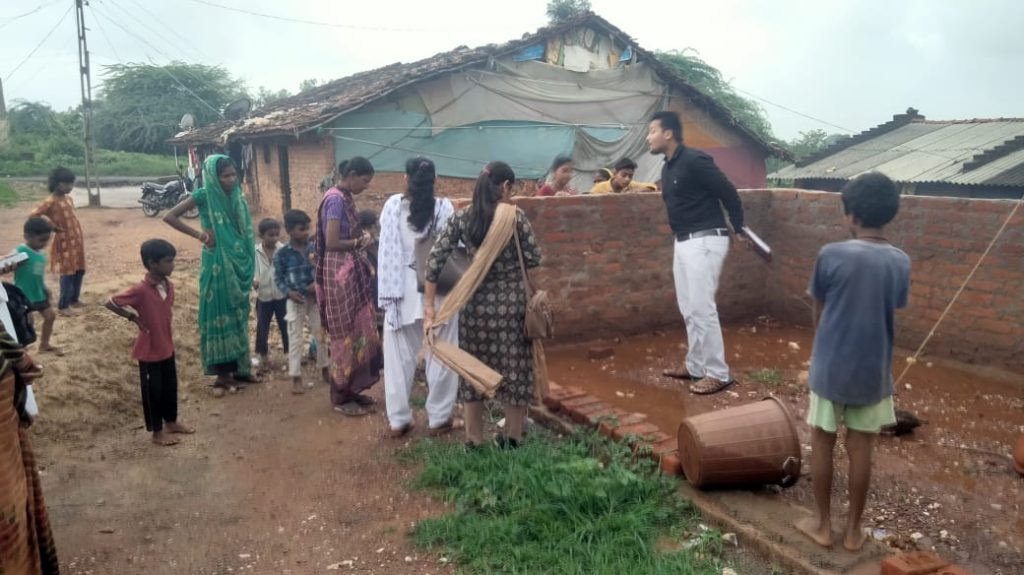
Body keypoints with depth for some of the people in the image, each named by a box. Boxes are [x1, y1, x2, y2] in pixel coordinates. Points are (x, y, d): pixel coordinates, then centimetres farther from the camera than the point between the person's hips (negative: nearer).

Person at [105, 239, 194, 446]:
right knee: (153, 391, 7)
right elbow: (110, 303, -17)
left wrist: (169, 341, 12)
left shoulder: (169, 286, -1)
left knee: (170, 387, 19)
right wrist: (134, 317, -13)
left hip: (167, 348, 7)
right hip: (149, 351, -7)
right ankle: (157, 432, 21)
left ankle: (171, 422, 37)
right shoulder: (141, 290, -23)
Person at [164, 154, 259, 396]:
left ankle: (240, 369, 24)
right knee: (219, 314, 1)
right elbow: (169, 216, -13)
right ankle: (223, 375, 9)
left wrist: (249, 263, 5)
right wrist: (199, 234, -13)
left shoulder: (238, 196, 6)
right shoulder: (204, 195, -9)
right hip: (217, 264, -5)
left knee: (238, 315, 12)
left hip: (240, 263, 6)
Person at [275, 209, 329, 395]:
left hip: (315, 297, 3)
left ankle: (324, 369, 29)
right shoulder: (282, 254, -10)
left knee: (320, 333, 12)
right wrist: (289, 292, -19)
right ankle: (296, 377, 8)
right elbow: (278, 278, -6)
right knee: (295, 338, 1)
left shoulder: (313, 249, -2)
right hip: (296, 300, -3)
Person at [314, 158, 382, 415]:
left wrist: (363, 253, 4)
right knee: (345, 335, -1)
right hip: (340, 273, -9)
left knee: (358, 330, 13)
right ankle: (341, 398, 11)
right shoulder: (336, 199, -17)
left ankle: (352, 390, 24)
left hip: (352, 272, 9)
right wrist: (361, 242, -8)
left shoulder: (346, 197, 12)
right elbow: (332, 243, -21)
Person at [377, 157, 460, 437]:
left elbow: (387, 251, -2)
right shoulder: (444, 207, -6)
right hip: (439, 291, -1)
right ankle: (439, 417, 17)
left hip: (402, 292, 1)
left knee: (399, 356, 10)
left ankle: (398, 419, 16)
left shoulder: (393, 205, -4)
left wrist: (387, 294, 6)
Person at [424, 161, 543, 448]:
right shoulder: (515, 216, -8)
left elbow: (435, 259, -6)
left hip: (476, 303, 2)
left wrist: (429, 306, -5)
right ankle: (512, 438, 22)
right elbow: (534, 258, -4)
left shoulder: (461, 217, -1)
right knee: (513, 368, 11)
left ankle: (474, 440, 22)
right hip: (511, 301, -2)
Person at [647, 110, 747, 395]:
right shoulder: (667, 168, 13)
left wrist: (739, 229, -4)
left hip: (705, 241, -10)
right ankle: (696, 366, 25)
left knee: (702, 309, -7)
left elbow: (728, 193, -12)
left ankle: (718, 374, 2)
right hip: (684, 242, 10)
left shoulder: (695, 160, -16)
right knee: (688, 309, 14)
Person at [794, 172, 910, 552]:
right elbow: (894, 311, 9)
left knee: (822, 443, 12)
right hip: (874, 371, 3)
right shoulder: (900, 262, -3)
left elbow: (819, 313, -2)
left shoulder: (832, 255, -13)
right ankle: (853, 529, 23)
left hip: (830, 368, -3)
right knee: (861, 449, 12)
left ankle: (823, 525, 22)